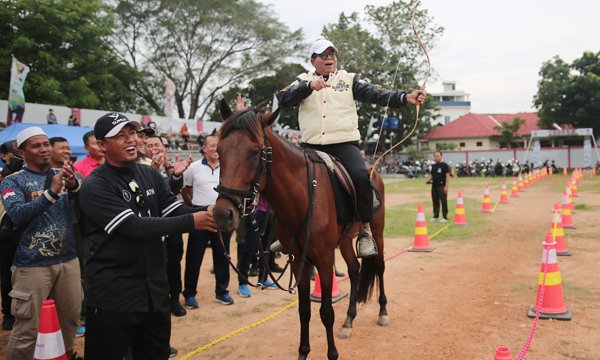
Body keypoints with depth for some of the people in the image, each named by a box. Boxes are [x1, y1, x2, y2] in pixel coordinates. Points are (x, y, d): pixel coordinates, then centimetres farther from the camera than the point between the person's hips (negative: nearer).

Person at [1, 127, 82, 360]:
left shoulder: (61, 175, 9)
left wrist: (74, 185, -27)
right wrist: (51, 193, -30)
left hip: (68, 260, 4)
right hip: (32, 265, -4)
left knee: (69, 320, 13)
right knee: (27, 330, 0)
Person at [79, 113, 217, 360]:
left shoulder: (150, 175, 6)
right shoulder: (94, 187, -14)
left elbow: (176, 212, 4)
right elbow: (134, 226, -25)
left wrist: (209, 212, -17)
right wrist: (192, 222, -29)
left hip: (155, 290, 6)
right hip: (113, 295, -6)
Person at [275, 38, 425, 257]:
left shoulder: (349, 80, 11)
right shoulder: (303, 81, 13)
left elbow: (376, 94, -2)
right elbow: (283, 99, -4)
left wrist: (405, 98, -17)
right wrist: (309, 86, -19)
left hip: (344, 144, -2)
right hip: (311, 146, 2)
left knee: (360, 175, -28)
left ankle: (365, 230, -14)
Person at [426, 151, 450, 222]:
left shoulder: (444, 165, -4)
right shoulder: (433, 166, 14)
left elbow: (447, 175, -8)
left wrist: (446, 186, -15)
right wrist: (428, 180, 1)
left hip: (442, 186, -6)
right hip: (434, 186, 6)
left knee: (443, 201, -4)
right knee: (435, 201, 11)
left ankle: (445, 217, 1)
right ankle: (435, 216, 20)